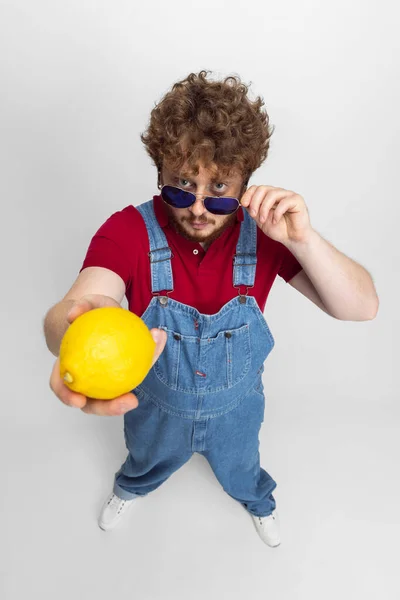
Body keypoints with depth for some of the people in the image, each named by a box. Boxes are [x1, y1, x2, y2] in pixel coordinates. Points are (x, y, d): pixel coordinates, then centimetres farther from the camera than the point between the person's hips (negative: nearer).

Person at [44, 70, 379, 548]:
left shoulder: (264, 233, -27)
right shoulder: (129, 231, -31)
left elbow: (362, 308, -30)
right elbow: (80, 302, -47)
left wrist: (301, 239, -48)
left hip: (235, 409, 1)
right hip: (156, 408, 0)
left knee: (240, 471, 33)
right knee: (146, 464, 34)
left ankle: (258, 501, 72)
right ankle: (130, 489, 73)